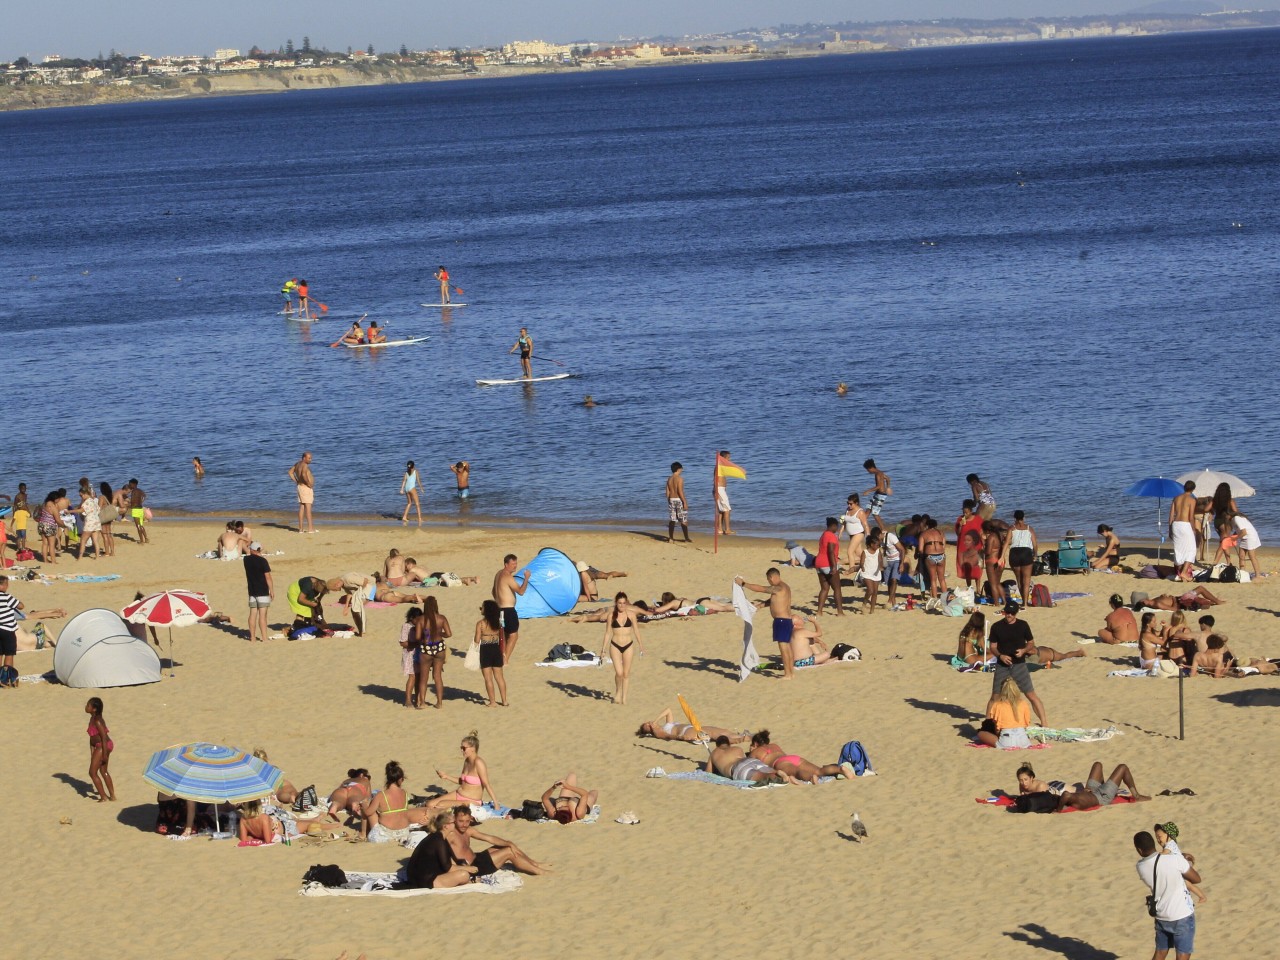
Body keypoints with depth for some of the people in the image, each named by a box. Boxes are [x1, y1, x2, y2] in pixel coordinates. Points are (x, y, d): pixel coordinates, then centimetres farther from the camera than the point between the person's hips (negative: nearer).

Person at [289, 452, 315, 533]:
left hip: (300, 486, 9)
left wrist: (296, 481, 14)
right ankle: (310, 528, -9)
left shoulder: (298, 464, 10)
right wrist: (309, 484, -24)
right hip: (306, 489, -9)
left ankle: (301, 528, 10)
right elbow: (304, 475, -39)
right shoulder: (305, 466, -20)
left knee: (302, 508, 10)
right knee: (308, 508, -8)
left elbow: (290, 472, 20)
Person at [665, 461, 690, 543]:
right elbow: (680, 491, -18)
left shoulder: (669, 479, 7)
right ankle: (686, 538, 4)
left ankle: (671, 538, 7)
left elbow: (667, 492, 8)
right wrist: (685, 502, -16)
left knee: (672, 520, 8)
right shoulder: (679, 478, -13)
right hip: (679, 500, -6)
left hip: (671, 500, 6)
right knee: (684, 520, 1)